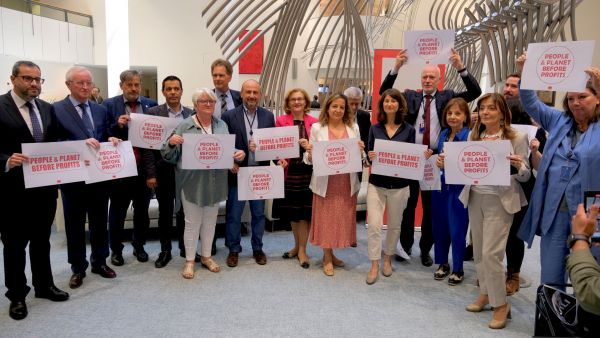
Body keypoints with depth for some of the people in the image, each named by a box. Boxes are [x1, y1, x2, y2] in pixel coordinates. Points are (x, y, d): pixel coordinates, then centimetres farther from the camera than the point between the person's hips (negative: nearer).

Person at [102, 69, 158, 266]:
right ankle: (116, 249, 25)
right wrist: (117, 125, -21)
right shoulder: (109, 105, -1)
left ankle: (139, 246, 30)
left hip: (145, 166, 2)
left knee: (142, 209, 13)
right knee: (117, 211, 9)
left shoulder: (151, 104, 6)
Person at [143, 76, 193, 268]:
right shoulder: (153, 113, -2)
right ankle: (165, 251, 23)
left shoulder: (191, 114, 4)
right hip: (163, 171, -1)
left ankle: (185, 248, 27)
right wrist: (150, 174, -9)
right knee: (165, 213, 9)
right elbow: (147, 146, -4)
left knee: (184, 211, 11)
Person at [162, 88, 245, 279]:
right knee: (192, 222, 5)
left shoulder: (222, 125, 7)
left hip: (215, 183, 4)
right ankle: (189, 261, 19)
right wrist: (171, 143, -25)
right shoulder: (184, 126, -5)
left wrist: (239, 154, -10)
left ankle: (206, 256, 30)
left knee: (210, 221, 15)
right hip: (192, 183, -4)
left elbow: (230, 150, 11)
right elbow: (171, 156, -5)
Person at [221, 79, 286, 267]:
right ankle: (234, 250, 25)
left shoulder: (268, 116, 3)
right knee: (234, 215, 9)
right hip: (238, 172, -2)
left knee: (259, 213, 14)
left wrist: (279, 158, -12)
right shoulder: (229, 116, -5)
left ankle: (257, 248, 29)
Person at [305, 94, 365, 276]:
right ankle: (328, 259, 19)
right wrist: (310, 153, -21)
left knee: (343, 219, 10)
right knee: (326, 219, 4)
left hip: (347, 183, 3)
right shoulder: (317, 128, 0)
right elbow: (310, 158, 1)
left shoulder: (353, 128, 8)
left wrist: (361, 150, -11)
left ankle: (330, 254, 29)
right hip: (326, 182, -3)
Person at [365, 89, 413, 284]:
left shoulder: (408, 130, 1)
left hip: (399, 185, 0)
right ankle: (374, 266, 8)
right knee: (374, 225, -5)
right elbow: (369, 155, 5)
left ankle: (387, 259, 32)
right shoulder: (375, 129, 4)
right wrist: (370, 157, -17)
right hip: (376, 183, 0)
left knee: (394, 225, 12)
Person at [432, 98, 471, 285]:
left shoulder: (470, 136, -10)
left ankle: (458, 269, 21)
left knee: (457, 230, 4)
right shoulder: (443, 134, 9)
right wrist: (438, 162, -4)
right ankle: (443, 263, 31)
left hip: (458, 187, -6)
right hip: (440, 185, 6)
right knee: (439, 227, 13)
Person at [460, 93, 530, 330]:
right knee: (479, 250, 13)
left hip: (500, 200, -5)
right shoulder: (473, 135, 5)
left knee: (491, 253, -6)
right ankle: (485, 292, 31)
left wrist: (519, 165, -27)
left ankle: (501, 304, 12)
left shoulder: (516, 138, -8)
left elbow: (525, 176, -6)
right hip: (474, 197, 5)